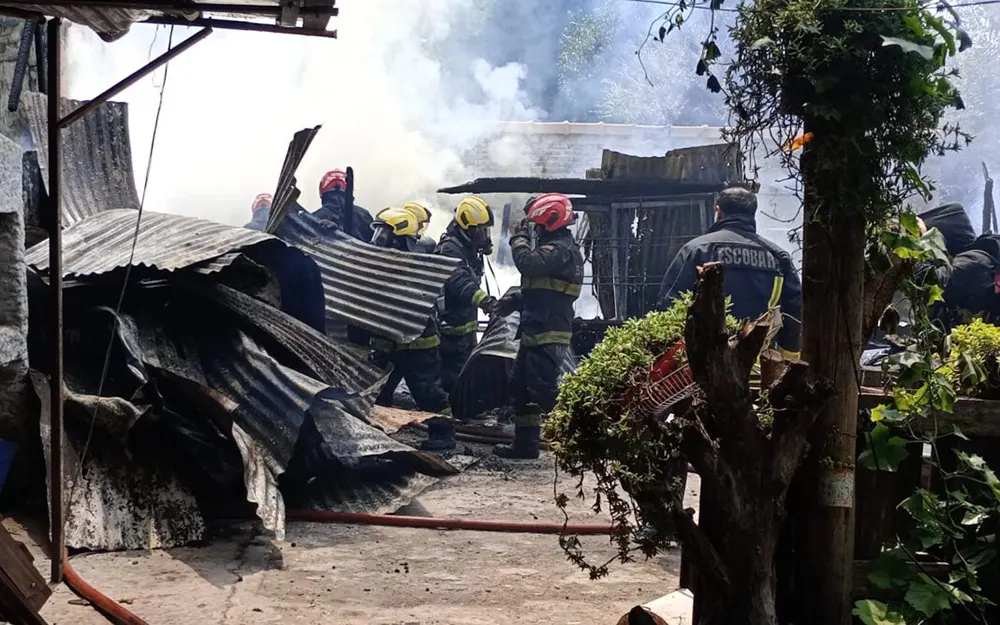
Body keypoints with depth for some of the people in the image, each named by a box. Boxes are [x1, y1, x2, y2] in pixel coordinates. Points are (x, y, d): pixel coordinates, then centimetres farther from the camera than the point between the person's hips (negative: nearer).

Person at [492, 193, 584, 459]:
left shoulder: (560, 249, -14)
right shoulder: (556, 247, 21)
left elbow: (528, 263, -30)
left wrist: (520, 238, -11)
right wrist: (515, 299, 13)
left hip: (548, 335, -11)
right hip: (536, 333, 11)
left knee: (544, 390, -13)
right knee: (520, 387, 15)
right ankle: (525, 443, 22)